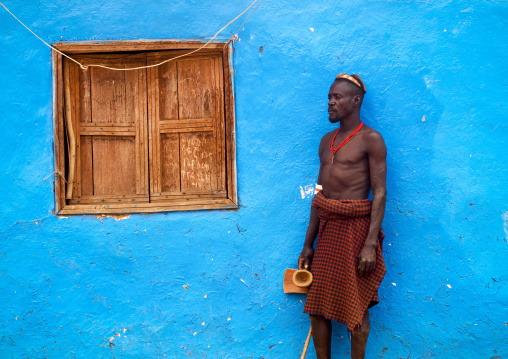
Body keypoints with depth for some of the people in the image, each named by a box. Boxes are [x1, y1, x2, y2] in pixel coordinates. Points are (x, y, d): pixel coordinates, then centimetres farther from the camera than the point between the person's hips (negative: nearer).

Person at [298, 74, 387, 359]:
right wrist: (308, 245, 14)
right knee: (317, 305, 9)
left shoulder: (370, 139, -5)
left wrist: (371, 245, -18)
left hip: (355, 228, -6)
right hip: (327, 228, 7)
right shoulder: (327, 141, 15)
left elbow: (380, 194, -11)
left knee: (356, 308, 4)